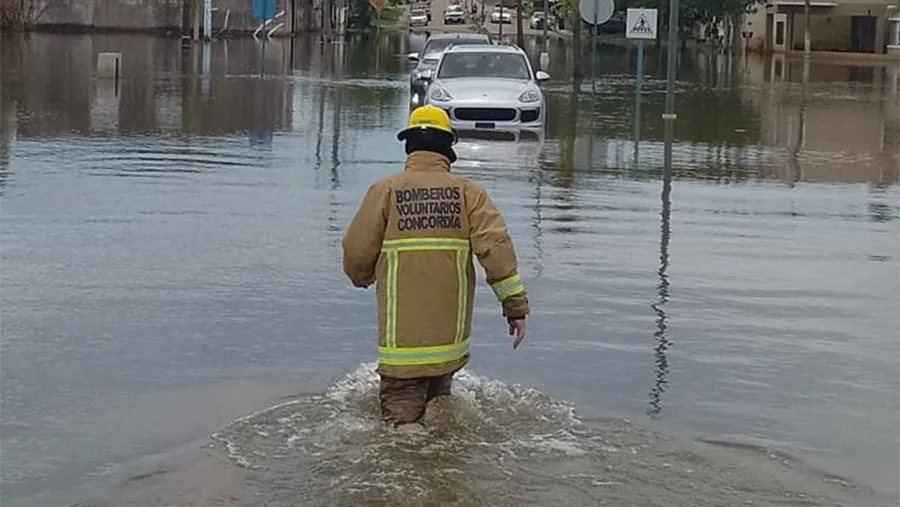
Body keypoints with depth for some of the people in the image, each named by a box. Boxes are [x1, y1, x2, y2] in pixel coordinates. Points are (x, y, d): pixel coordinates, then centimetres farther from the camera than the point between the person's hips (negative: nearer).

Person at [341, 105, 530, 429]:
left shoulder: (385, 190, -1)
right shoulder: (468, 193, 2)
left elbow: (357, 253, 0)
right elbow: (495, 245, -8)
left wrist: (363, 278, 23)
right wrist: (515, 305, -6)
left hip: (402, 337, -2)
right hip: (451, 338, 3)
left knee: (401, 412, -1)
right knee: (436, 400, 24)